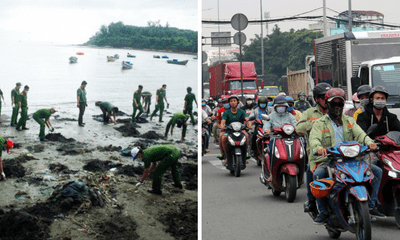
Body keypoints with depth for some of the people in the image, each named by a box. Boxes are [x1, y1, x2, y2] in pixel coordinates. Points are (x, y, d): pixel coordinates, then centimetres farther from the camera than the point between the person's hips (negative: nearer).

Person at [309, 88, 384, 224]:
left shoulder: (349, 121, 19)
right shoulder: (320, 123, 9)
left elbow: (360, 134, 2)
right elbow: (314, 138, -10)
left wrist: (370, 142, -22)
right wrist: (319, 148, -35)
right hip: (327, 161, -3)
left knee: (377, 171, -12)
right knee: (318, 174, -36)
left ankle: (370, 205, -3)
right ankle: (323, 211, -22)